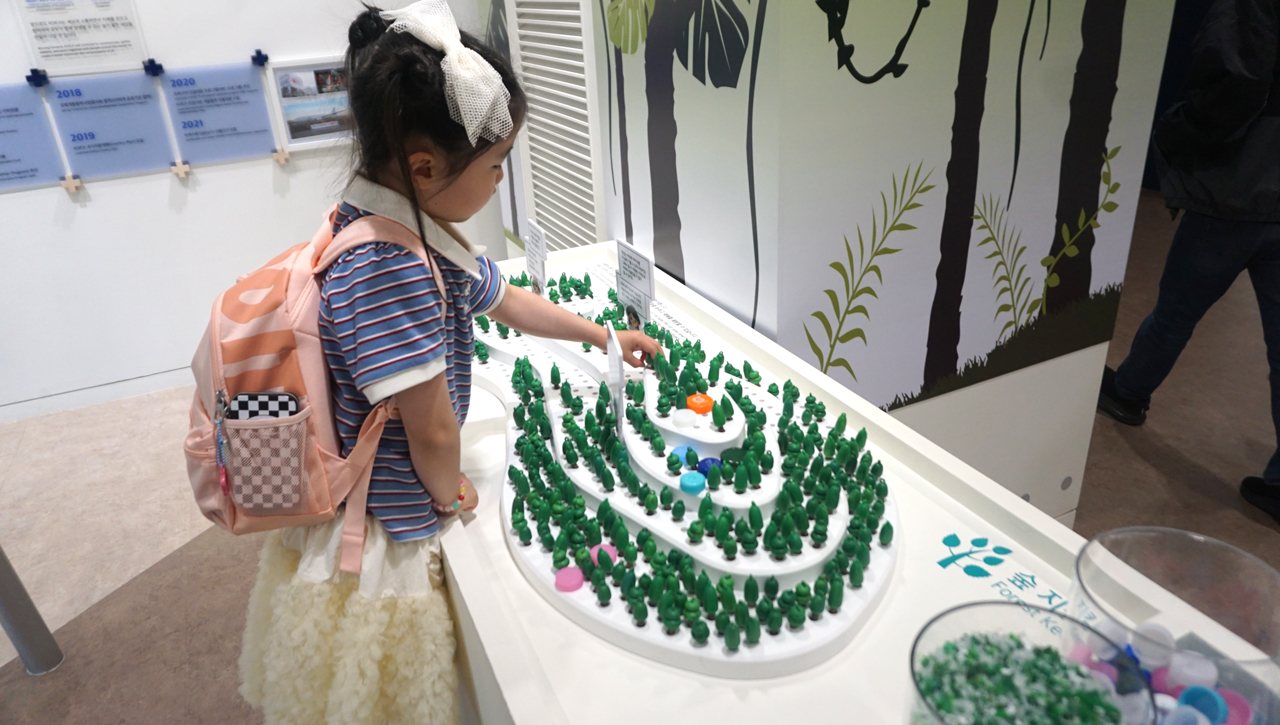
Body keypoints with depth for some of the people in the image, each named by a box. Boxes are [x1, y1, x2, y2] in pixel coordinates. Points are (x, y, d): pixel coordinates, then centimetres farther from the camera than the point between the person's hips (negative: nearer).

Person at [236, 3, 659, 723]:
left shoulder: (420, 234, 0)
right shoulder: (390, 269, -31)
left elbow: (508, 300, 16)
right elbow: (433, 432, -24)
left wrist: (605, 335, 24)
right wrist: (450, 491, -3)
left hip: (364, 521, 9)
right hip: (377, 550, -9)